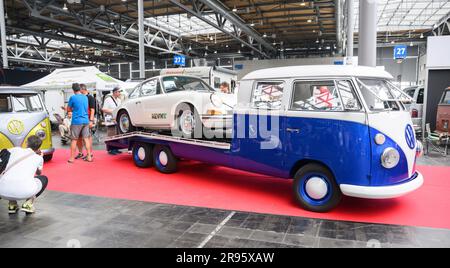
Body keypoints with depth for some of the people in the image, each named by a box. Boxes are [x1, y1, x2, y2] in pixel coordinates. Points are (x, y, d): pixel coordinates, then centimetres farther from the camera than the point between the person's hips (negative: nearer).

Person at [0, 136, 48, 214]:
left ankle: (12, 205, 22)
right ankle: (28, 204, 11)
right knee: (44, 179, 29)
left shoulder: (15, 150, 20)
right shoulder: (39, 158, 19)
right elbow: (39, 173, 38)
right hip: (25, 192, -3)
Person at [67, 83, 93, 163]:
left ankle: (72, 158, 8)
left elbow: (68, 109, 2)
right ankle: (89, 157, 8)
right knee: (86, 139, 7)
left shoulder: (73, 98, -7)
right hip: (85, 121, 4)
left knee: (74, 140, 3)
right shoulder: (85, 97, 8)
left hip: (76, 121, -4)